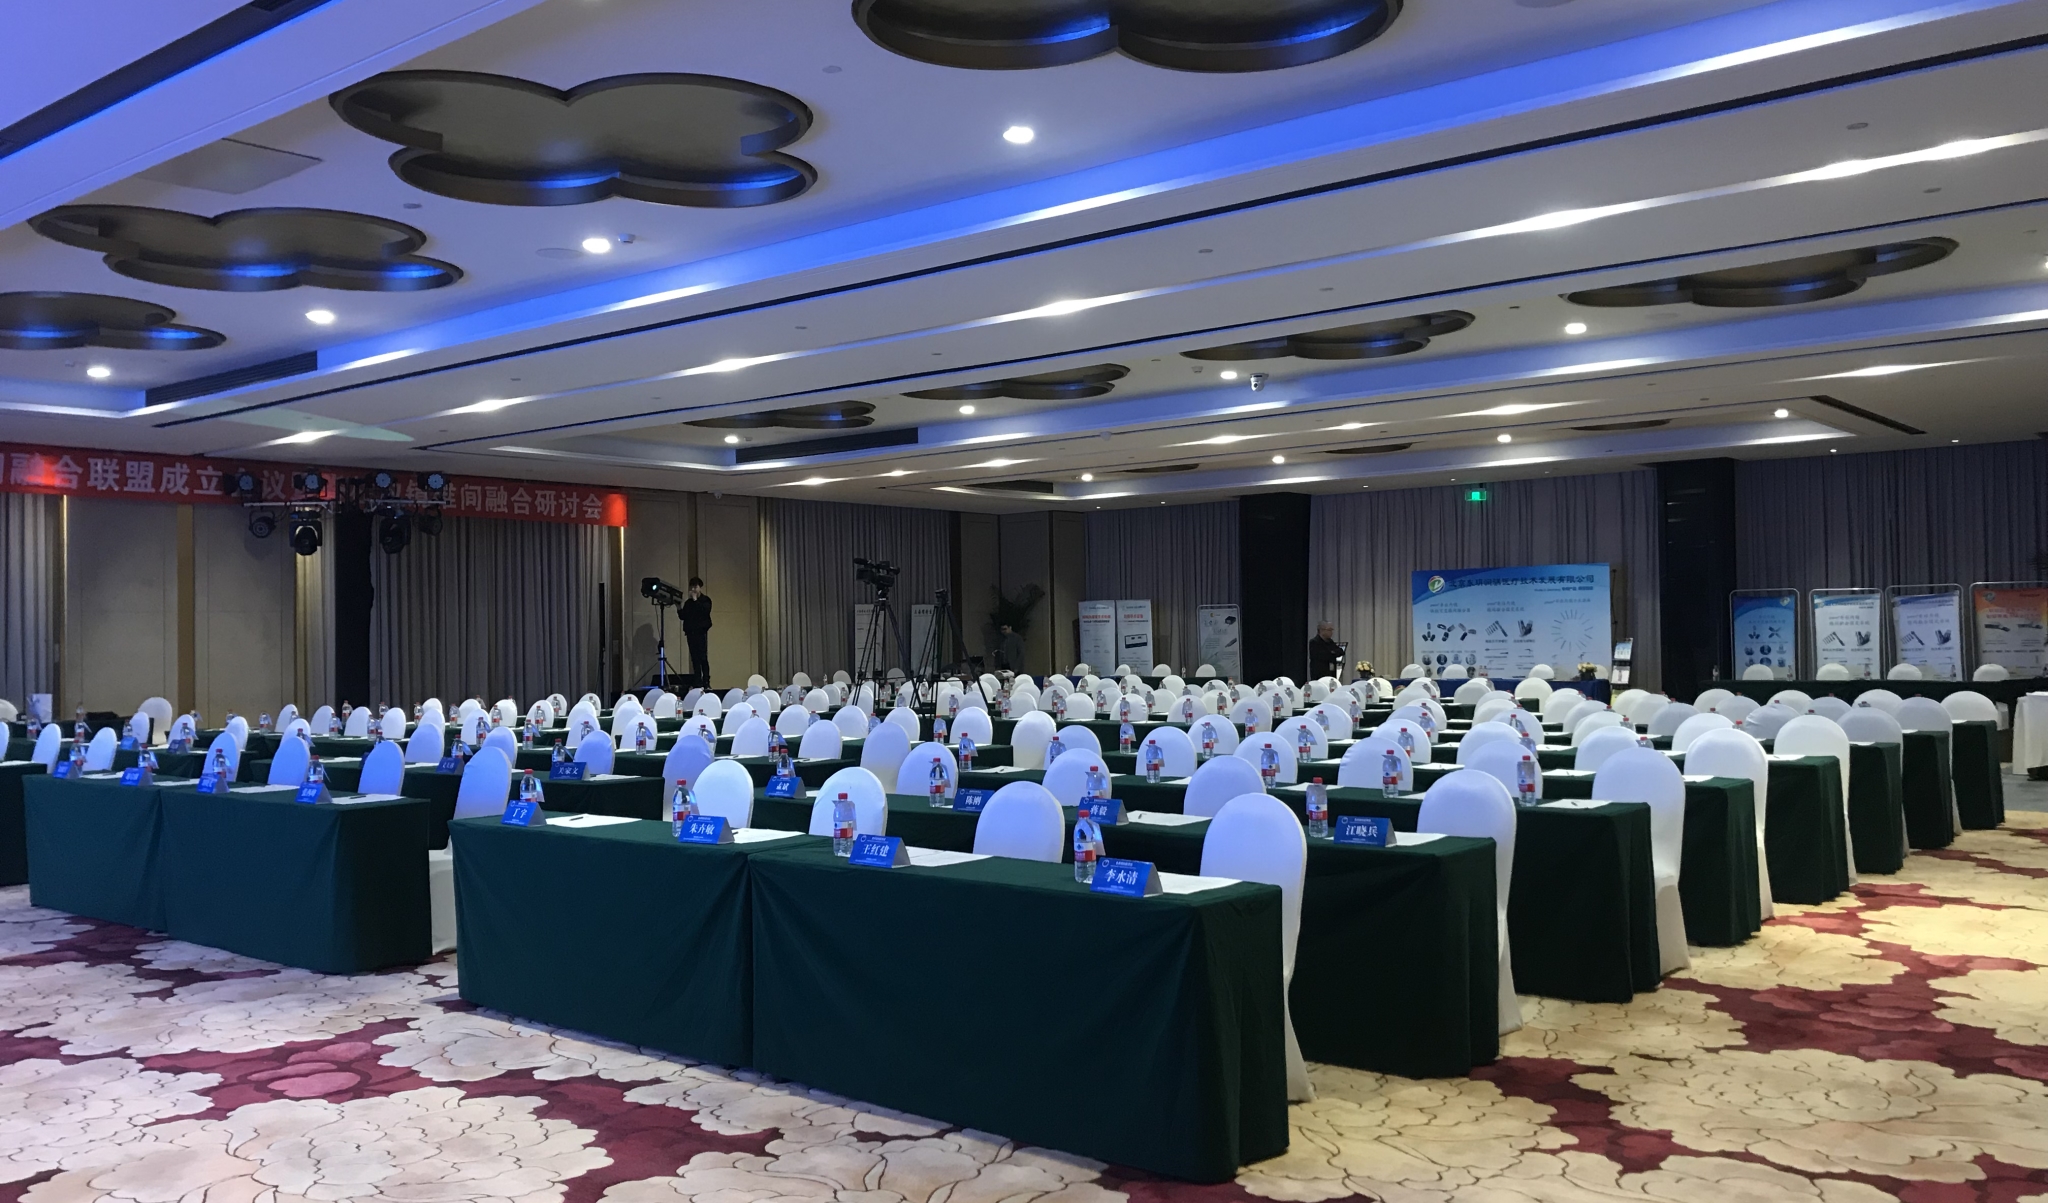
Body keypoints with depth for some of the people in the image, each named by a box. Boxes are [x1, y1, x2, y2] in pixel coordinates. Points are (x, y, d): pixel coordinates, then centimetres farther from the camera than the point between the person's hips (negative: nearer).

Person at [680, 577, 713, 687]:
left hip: (701, 632, -4)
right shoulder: (688, 602, 15)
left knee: (703, 657, -10)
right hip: (691, 632, 4)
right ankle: (698, 684, 1)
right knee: (695, 658, 1)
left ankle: (706, 683, -9)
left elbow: (705, 611, -13)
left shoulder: (705, 600, 5)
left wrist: (696, 600, -9)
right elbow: (682, 616, 12)